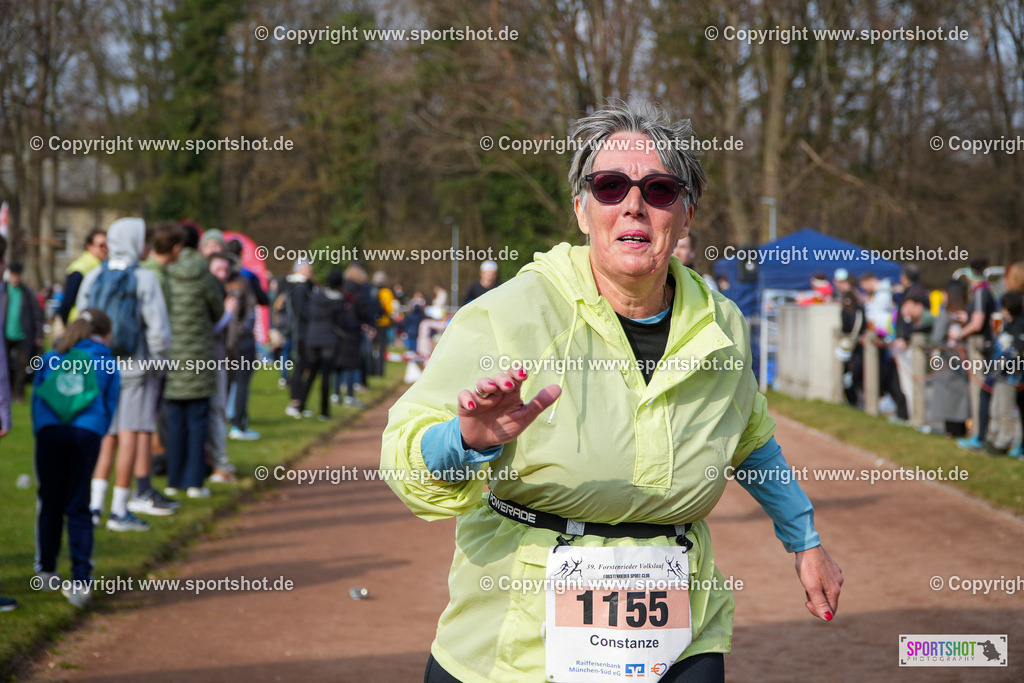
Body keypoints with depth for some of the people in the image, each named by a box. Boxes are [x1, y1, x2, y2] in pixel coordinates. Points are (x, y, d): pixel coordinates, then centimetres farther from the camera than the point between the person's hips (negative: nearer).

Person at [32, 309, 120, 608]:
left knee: (49, 503, 14)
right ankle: (81, 581, -6)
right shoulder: (108, 365, 16)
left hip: (49, 430, 1)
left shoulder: (49, 359, 20)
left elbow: (36, 399, 19)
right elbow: (109, 407, 16)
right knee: (78, 507, 3)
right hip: (88, 433, -1)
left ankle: (46, 572, 25)